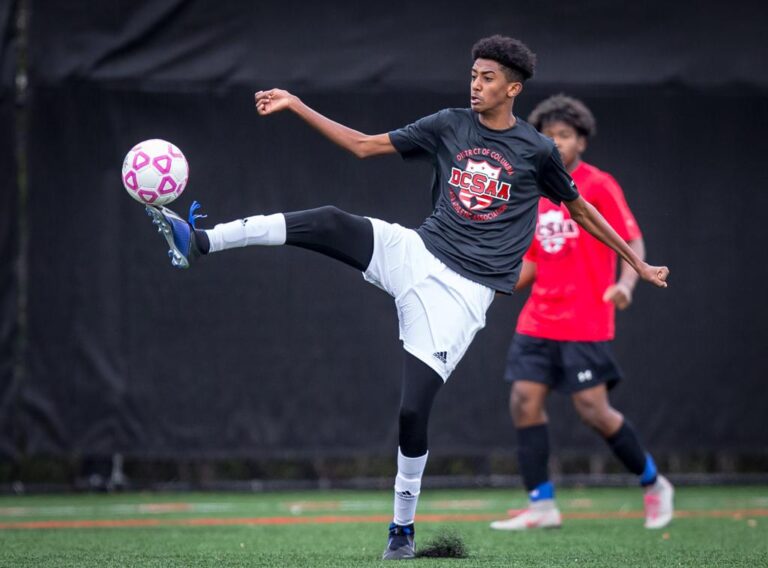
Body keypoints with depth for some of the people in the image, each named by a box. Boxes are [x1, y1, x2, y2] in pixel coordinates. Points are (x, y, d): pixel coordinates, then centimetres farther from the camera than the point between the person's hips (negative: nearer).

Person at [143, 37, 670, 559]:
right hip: (415, 254, 3)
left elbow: (581, 209, 14)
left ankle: (403, 528, 8)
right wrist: (296, 106, 4)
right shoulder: (450, 126, 8)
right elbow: (365, 145, 10)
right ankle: (199, 242, -28)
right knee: (331, 222, -24)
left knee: (413, 410, -10)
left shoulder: (537, 151, 1)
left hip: (463, 290, -3)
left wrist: (638, 264, 19)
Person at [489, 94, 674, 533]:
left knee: (594, 410, -7)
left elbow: (633, 241, -10)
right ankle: (542, 506, -1)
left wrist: (626, 283, -28)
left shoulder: (599, 186, -5)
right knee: (525, 402, -6)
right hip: (538, 323, 6)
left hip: (585, 325, -6)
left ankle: (654, 485, 14)